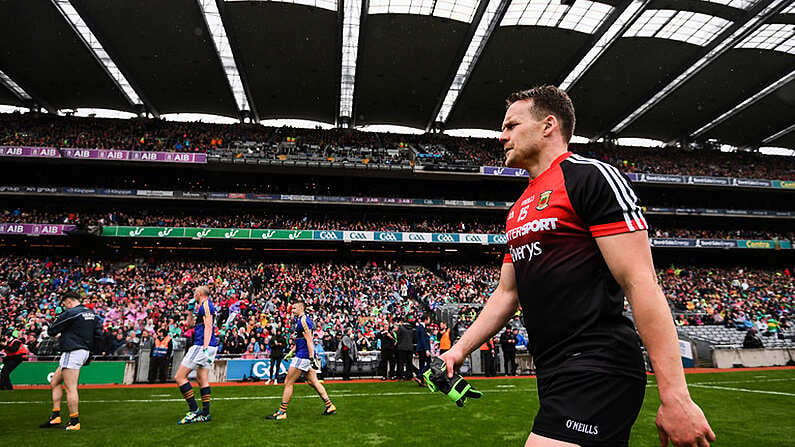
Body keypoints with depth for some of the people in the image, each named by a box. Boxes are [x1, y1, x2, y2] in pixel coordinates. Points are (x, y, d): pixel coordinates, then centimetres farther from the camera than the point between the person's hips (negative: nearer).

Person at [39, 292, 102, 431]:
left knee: (70, 388, -6)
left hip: (72, 352, -10)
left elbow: (51, 331, -5)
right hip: (85, 351, 10)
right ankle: (55, 417, 20)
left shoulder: (70, 313, -12)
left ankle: (74, 422, -4)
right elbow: (99, 335, 13)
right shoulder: (92, 314, 13)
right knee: (54, 383, 19)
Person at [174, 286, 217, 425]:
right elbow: (190, 323, 33)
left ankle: (194, 410, -5)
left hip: (202, 346, -10)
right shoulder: (204, 306, 22)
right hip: (203, 347, 10)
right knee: (202, 379, 11)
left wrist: (205, 348, -25)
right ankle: (205, 414, 13)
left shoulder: (205, 305, -9)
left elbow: (208, 327, -19)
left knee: (179, 377, -6)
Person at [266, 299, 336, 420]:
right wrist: (291, 352, 27)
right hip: (303, 355, 10)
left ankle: (282, 412, 6)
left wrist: (312, 357, -24)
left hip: (303, 356, -10)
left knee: (288, 383, -2)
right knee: (313, 382, 11)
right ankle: (329, 406, 14)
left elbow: (309, 340, -20)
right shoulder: (299, 320, 18)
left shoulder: (303, 320, -13)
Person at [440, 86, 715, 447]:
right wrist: (460, 349, 15)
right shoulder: (518, 210, 17)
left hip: (596, 373, -8)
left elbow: (641, 284, -16)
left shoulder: (591, 177, -9)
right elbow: (506, 293, 21)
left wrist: (675, 396, -18)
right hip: (555, 375, 8)